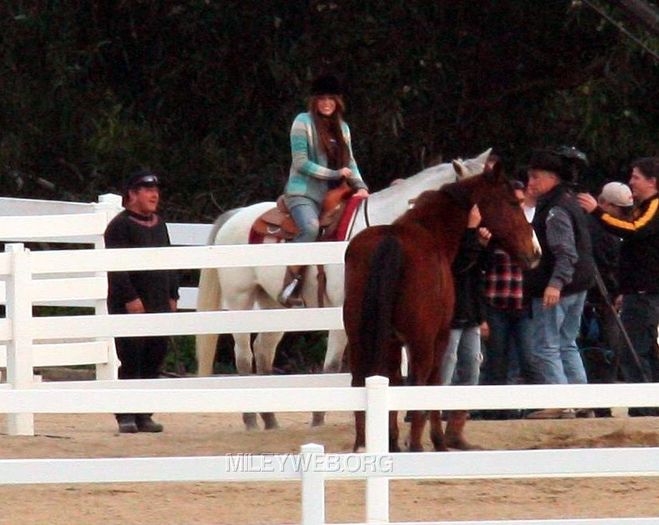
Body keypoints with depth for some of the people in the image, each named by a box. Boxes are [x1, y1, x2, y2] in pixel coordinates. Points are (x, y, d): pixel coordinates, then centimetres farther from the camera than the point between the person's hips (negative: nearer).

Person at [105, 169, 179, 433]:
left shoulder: (159, 225, 16)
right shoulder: (120, 226, -8)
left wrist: (172, 296, 13)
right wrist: (131, 298, -21)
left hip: (159, 304, 7)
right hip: (129, 305, -7)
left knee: (155, 359, 7)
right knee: (131, 359, -6)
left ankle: (143, 414, 13)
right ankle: (126, 415, -1)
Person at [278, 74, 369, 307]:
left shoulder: (342, 127, 17)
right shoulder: (303, 122, -2)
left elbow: (350, 162, 15)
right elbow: (301, 163, -9)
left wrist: (360, 186, -5)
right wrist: (335, 174, -10)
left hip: (331, 195, 7)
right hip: (303, 192, -7)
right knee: (310, 228, -33)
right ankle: (289, 286, -27)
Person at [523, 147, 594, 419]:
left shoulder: (556, 210, -16)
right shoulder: (569, 203, 15)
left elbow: (566, 252, -26)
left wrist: (556, 283, -35)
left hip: (555, 291, -10)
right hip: (578, 285, 10)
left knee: (545, 348, -6)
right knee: (567, 345, 17)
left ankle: (560, 404, -10)